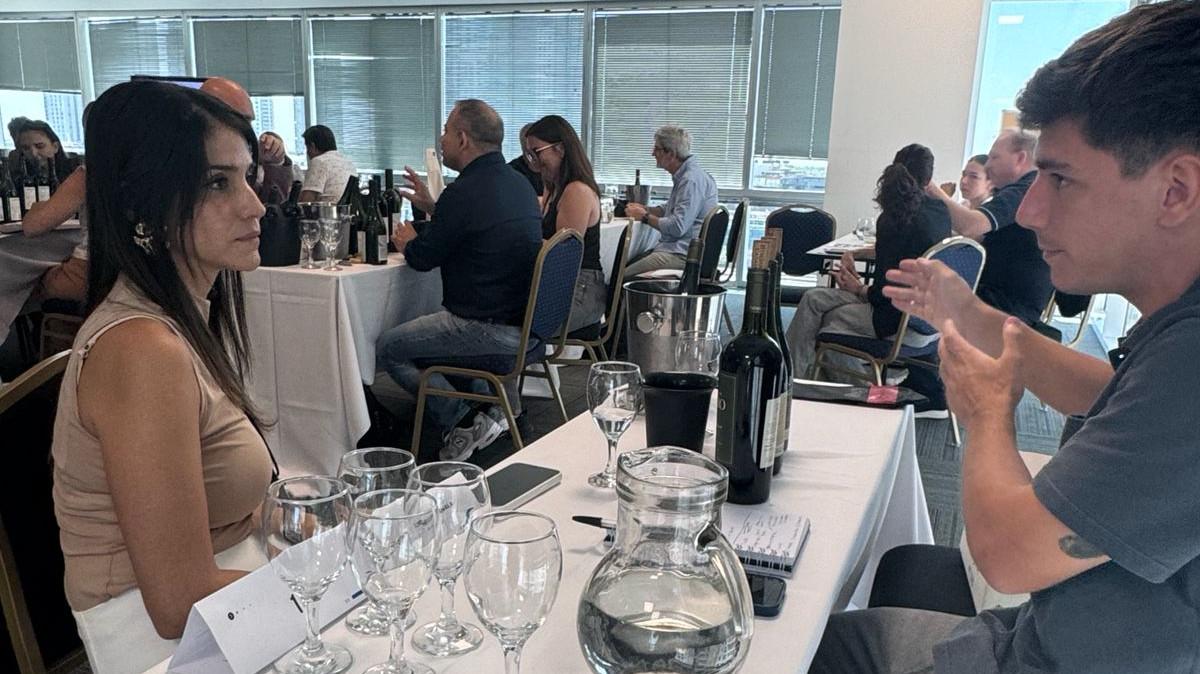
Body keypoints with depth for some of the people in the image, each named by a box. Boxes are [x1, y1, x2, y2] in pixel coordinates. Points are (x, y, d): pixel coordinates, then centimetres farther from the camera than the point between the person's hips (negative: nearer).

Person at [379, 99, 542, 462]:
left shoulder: (466, 191, -19)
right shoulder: (519, 183, 10)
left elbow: (423, 258, -9)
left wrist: (408, 242, 13)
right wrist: (432, 207, 26)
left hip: (492, 330, -9)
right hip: (526, 321, 9)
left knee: (388, 347, 5)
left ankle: (463, 424, 1)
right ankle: (496, 408, 21)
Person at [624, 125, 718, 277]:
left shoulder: (692, 180, -18)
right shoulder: (683, 175, 17)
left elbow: (678, 227, -24)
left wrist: (645, 217, -10)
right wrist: (645, 208, 11)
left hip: (683, 254, -11)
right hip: (675, 248, 11)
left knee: (621, 278, -18)